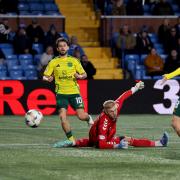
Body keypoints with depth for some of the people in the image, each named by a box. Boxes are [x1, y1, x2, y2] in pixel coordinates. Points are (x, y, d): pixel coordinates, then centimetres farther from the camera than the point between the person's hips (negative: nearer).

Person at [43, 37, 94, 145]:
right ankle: (71, 139, -2)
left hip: (74, 92, 0)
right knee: (63, 117, -15)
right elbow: (45, 76, 7)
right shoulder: (53, 62, 7)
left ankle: (89, 118, 28)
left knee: (81, 116, -9)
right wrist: (48, 78, -17)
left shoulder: (74, 61, 8)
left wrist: (80, 76, -13)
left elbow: (84, 75, 10)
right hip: (61, 93, 0)